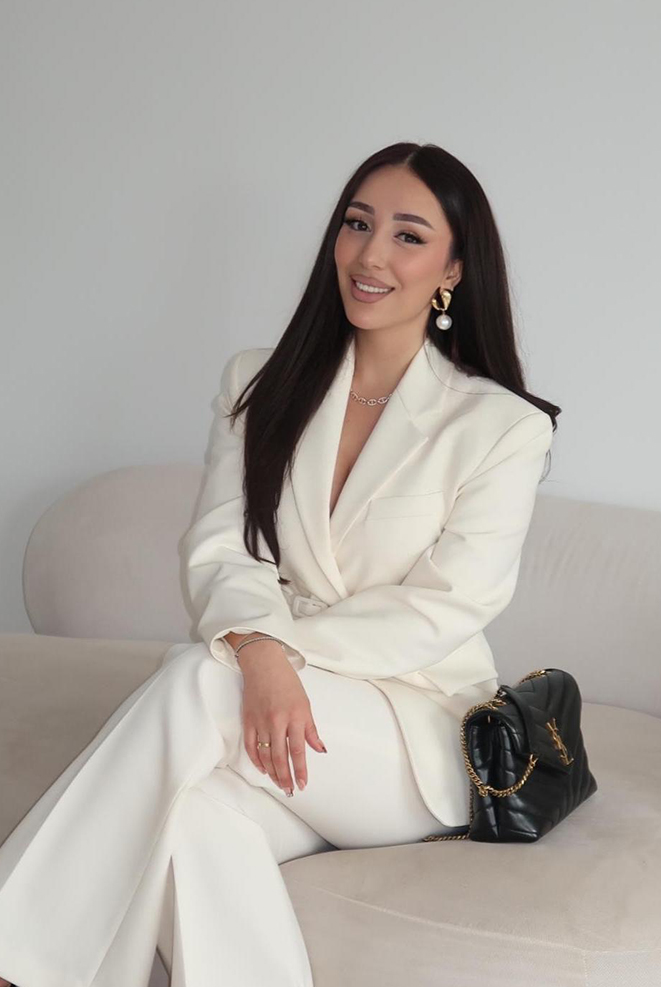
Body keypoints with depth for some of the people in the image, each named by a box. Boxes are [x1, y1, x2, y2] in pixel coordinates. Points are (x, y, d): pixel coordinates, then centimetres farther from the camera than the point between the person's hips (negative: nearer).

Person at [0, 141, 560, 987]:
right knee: (194, 817, -34)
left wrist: (270, 649, -18)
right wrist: (262, 650, -25)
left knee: (198, 676, -31)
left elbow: (447, 608, -8)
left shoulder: (502, 426, -1)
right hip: (288, 712, 3)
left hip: (422, 735, -3)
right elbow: (218, 551, -2)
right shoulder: (260, 386, 10)